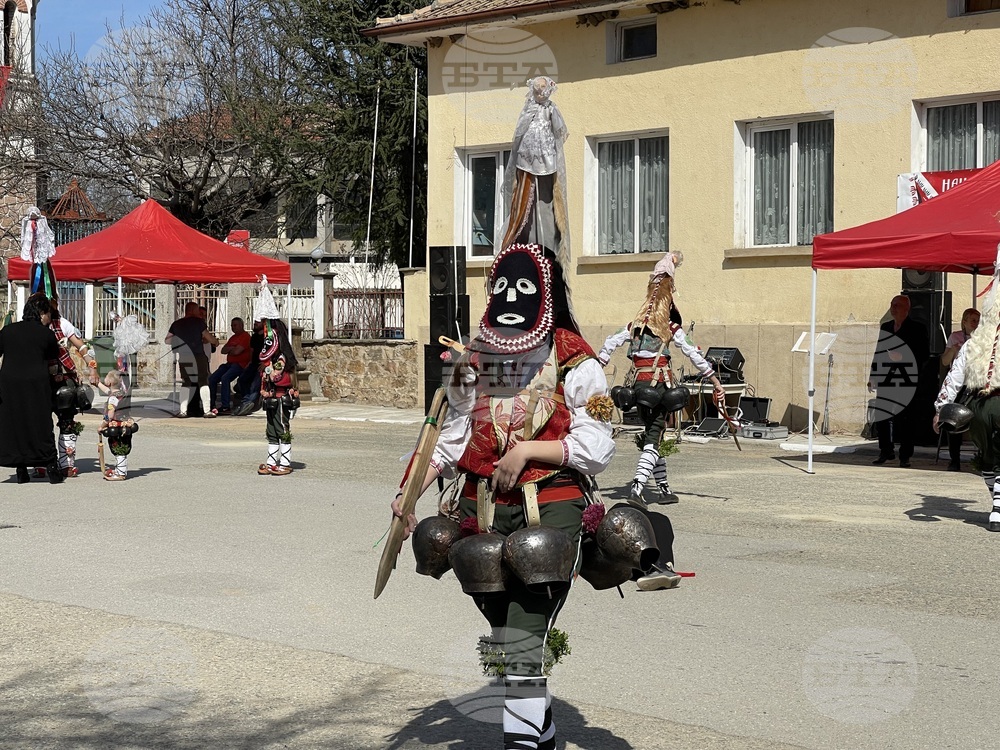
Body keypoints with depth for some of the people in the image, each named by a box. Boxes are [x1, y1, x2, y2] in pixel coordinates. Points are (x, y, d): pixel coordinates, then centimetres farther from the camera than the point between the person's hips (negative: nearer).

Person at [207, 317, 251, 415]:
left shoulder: (245, 336, -7)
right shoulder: (233, 337, 23)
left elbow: (236, 351, -17)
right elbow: (223, 350, 15)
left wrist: (229, 350, 4)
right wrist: (232, 348, -4)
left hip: (240, 364, -9)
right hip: (229, 363, 9)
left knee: (225, 378, -32)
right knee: (212, 378, -6)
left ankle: (225, 406, -32)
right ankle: (211, 405, -4)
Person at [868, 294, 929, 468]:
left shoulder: (917, 329, -1)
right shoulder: (885, 327, 14)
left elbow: (924, 355, -5)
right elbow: (878, 352, 16)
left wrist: (903, 358, -18)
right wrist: (873, 376, 12)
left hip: (906, 382, -5)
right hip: (885, 380, 5)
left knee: (905, 419, -2)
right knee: (880, 416, 4)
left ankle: (905, 456, 5)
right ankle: (886, 451, 17)